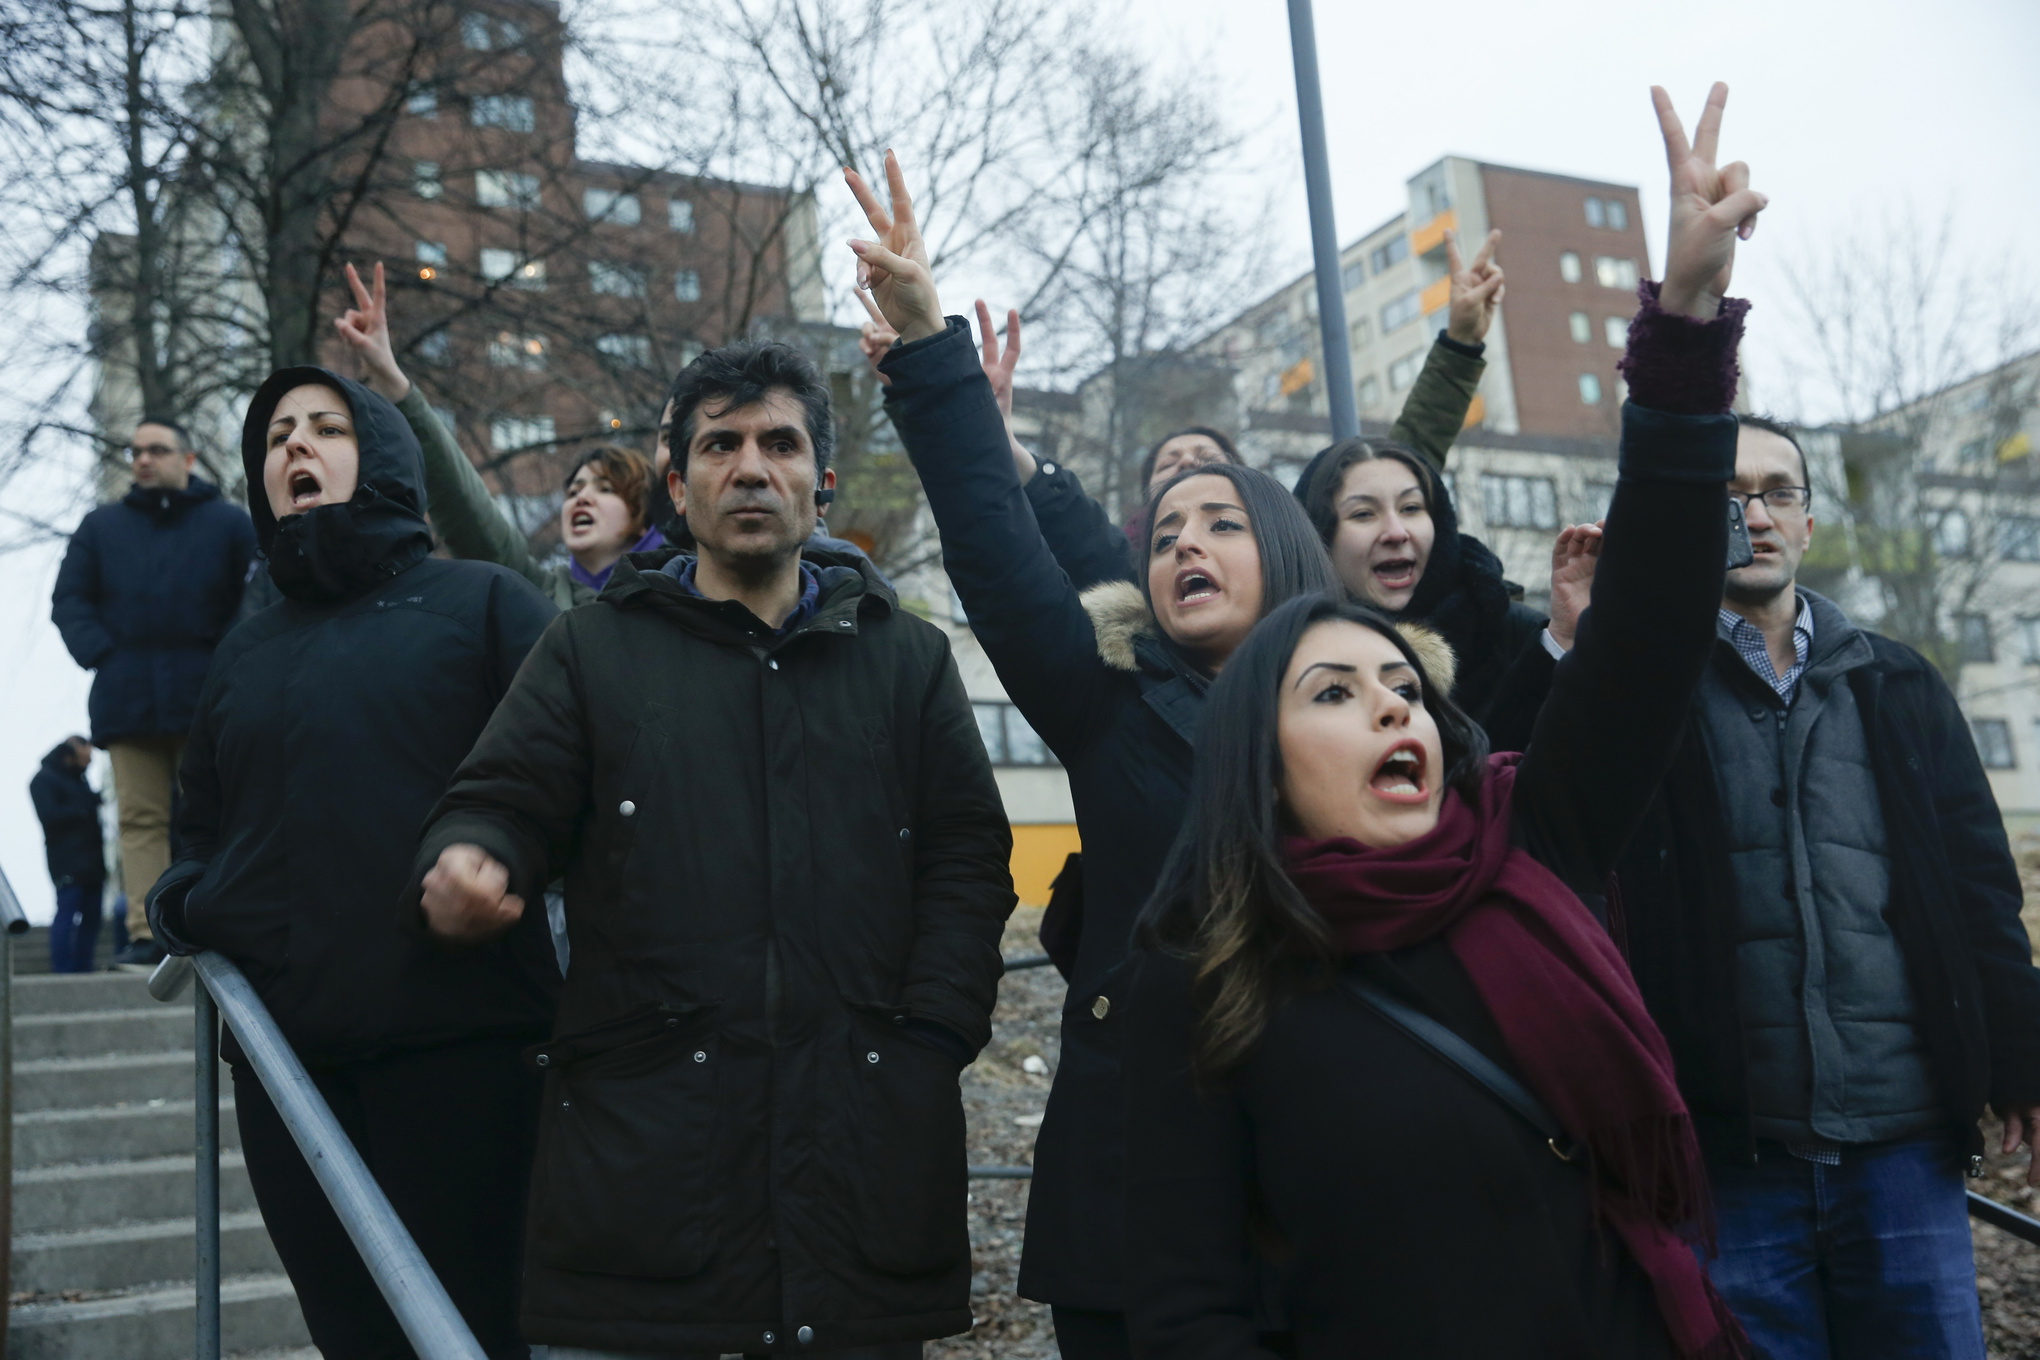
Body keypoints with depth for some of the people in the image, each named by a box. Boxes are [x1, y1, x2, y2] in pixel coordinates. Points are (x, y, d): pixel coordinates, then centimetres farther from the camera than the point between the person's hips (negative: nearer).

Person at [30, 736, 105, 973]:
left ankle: (82, 969, 7)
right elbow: (49, 816, -14)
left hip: (91, 862, 8)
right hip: (68, 863, -8)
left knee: (91, 916, 4)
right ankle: (61, 972, -10)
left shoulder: (78, 779, 23)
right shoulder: (44, 780, -2)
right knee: (67, 914, -11)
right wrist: (86, 807, -14)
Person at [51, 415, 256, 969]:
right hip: (128, 702, 2)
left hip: (205, 696, -2)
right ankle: (147, 935, -6)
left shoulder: (230, 522, 9)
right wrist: (99, 654, -1)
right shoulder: (101, 526, 18)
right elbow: (69, 600, 15)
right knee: (140, 818, -3)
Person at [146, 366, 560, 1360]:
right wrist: (189, 907, 8)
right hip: (286, 1054, 5)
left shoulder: (482, 602, 4)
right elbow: (206, 829, 28)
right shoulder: (247, 652, 19)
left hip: (459, 1043, -5)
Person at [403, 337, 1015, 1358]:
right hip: (637, 1144, -1)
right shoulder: (592, 650, 13)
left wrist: (929, 1042, -4)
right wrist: (463, 863, -19)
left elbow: (966, 862, 8)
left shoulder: (909, 658, 14)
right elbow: (504, 802, 5)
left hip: (865, 1140, 1)